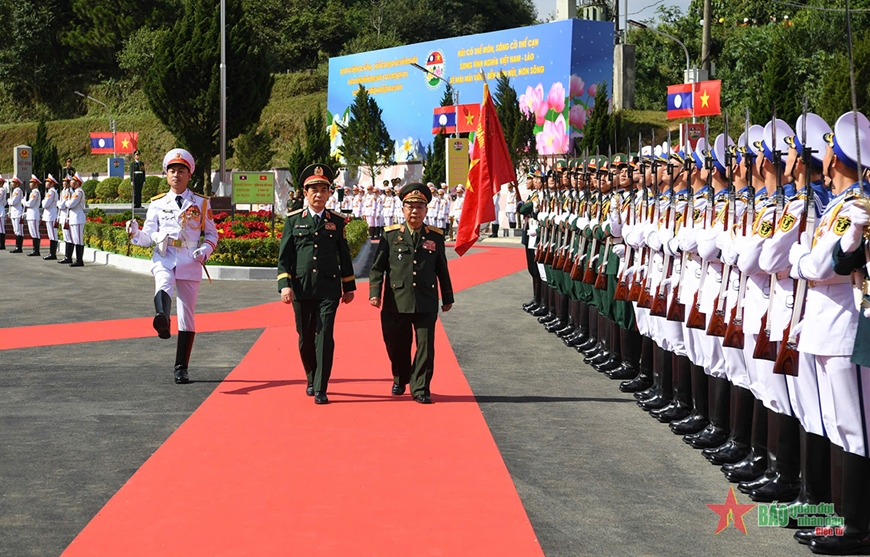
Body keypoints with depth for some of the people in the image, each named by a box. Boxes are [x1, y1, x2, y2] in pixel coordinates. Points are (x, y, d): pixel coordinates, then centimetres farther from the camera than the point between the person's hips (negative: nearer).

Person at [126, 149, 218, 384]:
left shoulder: (201, 203, 9)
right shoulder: (157, 204, 11)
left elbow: (212, 234, 12)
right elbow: (148, 237, 8)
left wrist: (205, 250, -8)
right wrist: (135, 234, -14)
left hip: (190, 262, 1)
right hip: (164, 259, -1)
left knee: (187, 315, 3)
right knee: (163, 288, -36)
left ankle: (181, 368, 12)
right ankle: (162, 320, -68)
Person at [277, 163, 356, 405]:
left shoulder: (337, 221, 7)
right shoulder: (293, 220, 5)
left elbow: (344, 256, 12)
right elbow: (284, 256, 3)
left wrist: (349, 287, 13)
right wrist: (284, 285, -7)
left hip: (329, 289, -1)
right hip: (301, 289, 1)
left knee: (325, 337, -8)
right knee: (305, 338, 9)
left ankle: (321, 390, -6)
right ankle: (311, 380, 31)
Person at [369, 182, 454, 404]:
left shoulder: (435, 236, 7)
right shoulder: (391, 235, 4)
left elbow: (442, 270, 13)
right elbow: (377, 267, 4)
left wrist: (447, 298, 16)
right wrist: (374, 292, -7)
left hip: (426, 303, 0)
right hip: (396, 301, 0)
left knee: (425, 345, -4)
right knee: (397, 346, 11)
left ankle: (420, 389, 4)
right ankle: (400, 380, 34)